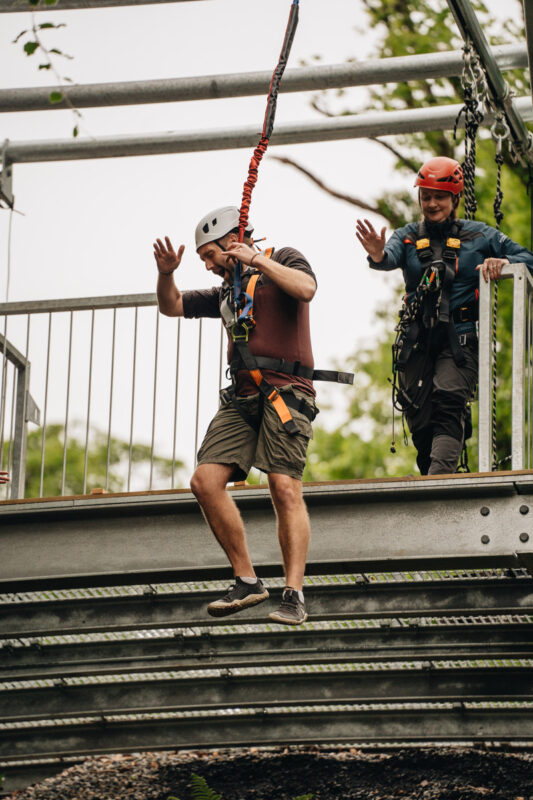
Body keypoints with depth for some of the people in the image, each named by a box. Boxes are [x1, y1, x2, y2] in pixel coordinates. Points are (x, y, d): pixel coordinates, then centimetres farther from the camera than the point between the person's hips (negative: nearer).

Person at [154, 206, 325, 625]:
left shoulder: (283, 260, 8)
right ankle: (246, 581, -1)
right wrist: (166, 274, 12)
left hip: (285, 393, -7)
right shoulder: (228, 291, 27)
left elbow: (305, 289, -14)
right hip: (242, 397, 7)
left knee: (285, 487, -19)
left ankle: (294, 596, -21)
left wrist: (257, 260, -10)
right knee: (205, 480, -8)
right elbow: (173, 306, 31)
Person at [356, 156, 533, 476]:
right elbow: (391, 257, -11)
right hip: (417, 342, 3)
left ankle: (439, 477, -37)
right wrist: (378, 256, -36)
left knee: (448, 403, -24)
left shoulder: (479, 236, 8)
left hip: (459, 340, -3)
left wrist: (502, 262, -13)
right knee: (421, 423, 2)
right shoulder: (409, 236, 11)